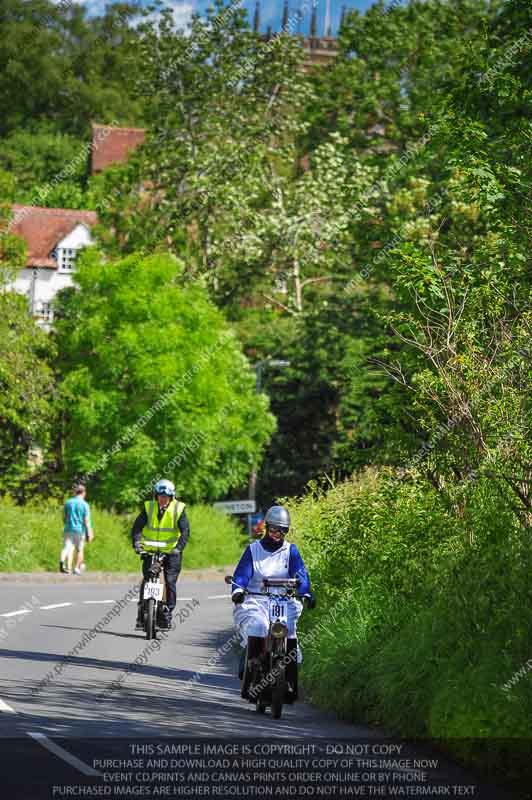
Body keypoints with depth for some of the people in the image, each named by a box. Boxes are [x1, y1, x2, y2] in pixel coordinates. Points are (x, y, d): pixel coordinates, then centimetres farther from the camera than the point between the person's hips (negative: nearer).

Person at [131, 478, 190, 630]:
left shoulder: (178, 509, -6)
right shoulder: (149, 507, -2)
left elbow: (185, 531, -12)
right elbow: (137, 526, -8)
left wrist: (179, 547, -27)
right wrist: (136, 542, -25)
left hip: (171, 551, -1)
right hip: (150, 551, 1)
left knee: (170, 582, -6)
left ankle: (167, 613, 6)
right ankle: (141, 616, -2)